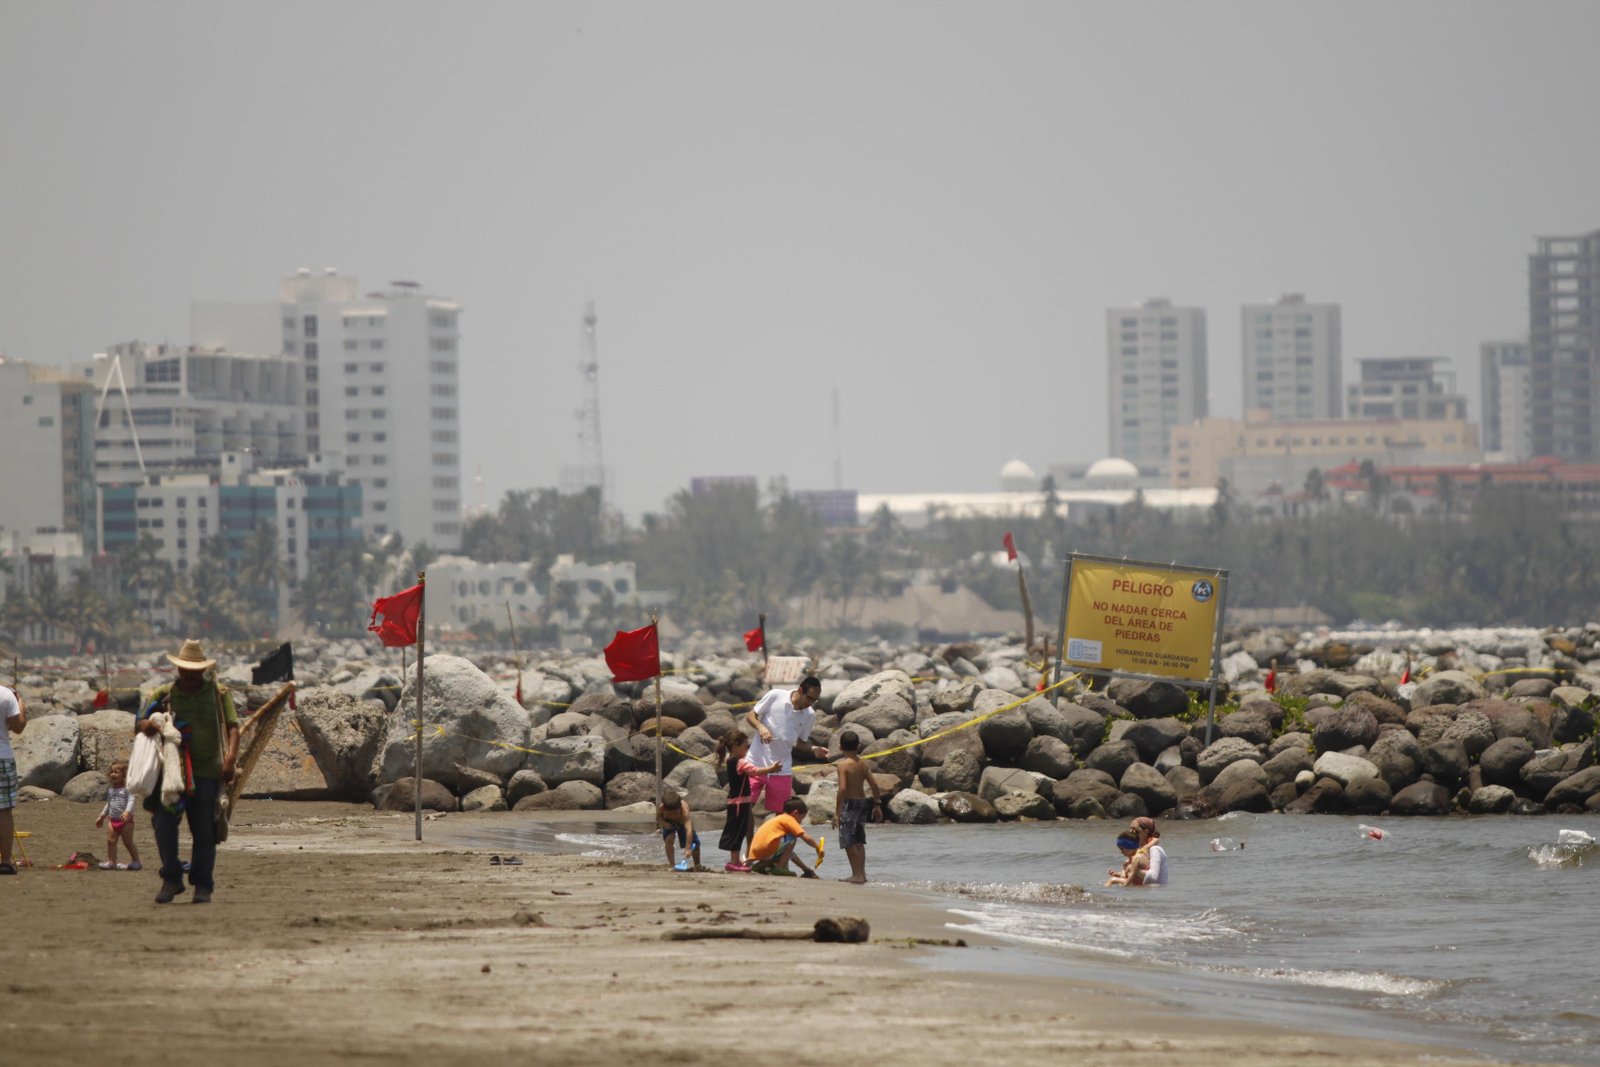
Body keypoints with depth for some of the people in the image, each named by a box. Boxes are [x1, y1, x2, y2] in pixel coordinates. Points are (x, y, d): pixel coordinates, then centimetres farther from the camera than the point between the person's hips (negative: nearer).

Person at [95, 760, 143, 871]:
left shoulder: (127, 788, -9)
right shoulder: (110, 789, 13)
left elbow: (131, 800, -21)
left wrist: (127, 812, -37)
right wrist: (102, 816, 27)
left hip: (125, 820, -6)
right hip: (112, 820, 6)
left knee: (128, 842, 0)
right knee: (110, 841, -2)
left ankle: (136, 861, 12)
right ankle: (111, 861, 2)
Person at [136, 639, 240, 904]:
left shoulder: (219, 693, 7)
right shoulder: (164, 694, 11)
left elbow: (233, 727, -2)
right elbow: (139, 723, 9)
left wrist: (230, 759, -19)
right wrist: (145, 725, -17)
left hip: (207, 772, -1)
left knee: (204, 831, 0)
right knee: (164, 822, -14)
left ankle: (203, 886, 7)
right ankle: (171, 879, -4)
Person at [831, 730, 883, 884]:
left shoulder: (843, 765, -13)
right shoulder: (863, 763, 6)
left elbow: (842, 789, -21)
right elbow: (874, 785, 6)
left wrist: (837, 812, -20)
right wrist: (877, 805, 16)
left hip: (849, 803, -7)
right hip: (862, 802, 7)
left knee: (849, 842, -2)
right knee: (859, 841, 16)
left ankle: (857, 874, -5)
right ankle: (861, 873, 20)